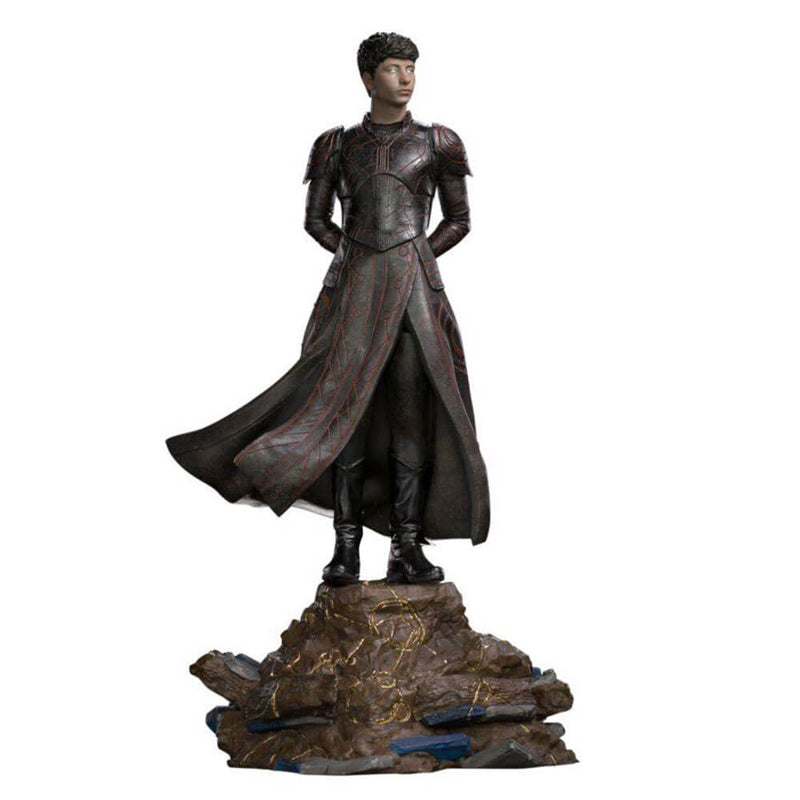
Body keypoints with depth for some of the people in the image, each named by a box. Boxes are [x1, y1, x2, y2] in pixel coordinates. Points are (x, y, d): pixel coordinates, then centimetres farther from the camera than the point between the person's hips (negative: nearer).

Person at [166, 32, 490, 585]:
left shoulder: (437, 143, 7)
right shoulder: (339, 144, 11)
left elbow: (459, 219, 11)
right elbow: (315, 219, 16)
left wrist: (412, 265, 2)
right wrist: (361, 259, 2)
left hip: (414, 288, -1)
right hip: (353, 289, 1)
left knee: (410, 412, -5)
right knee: (346, 408, -4)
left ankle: (406, 552, 0)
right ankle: (346, 550, 2)